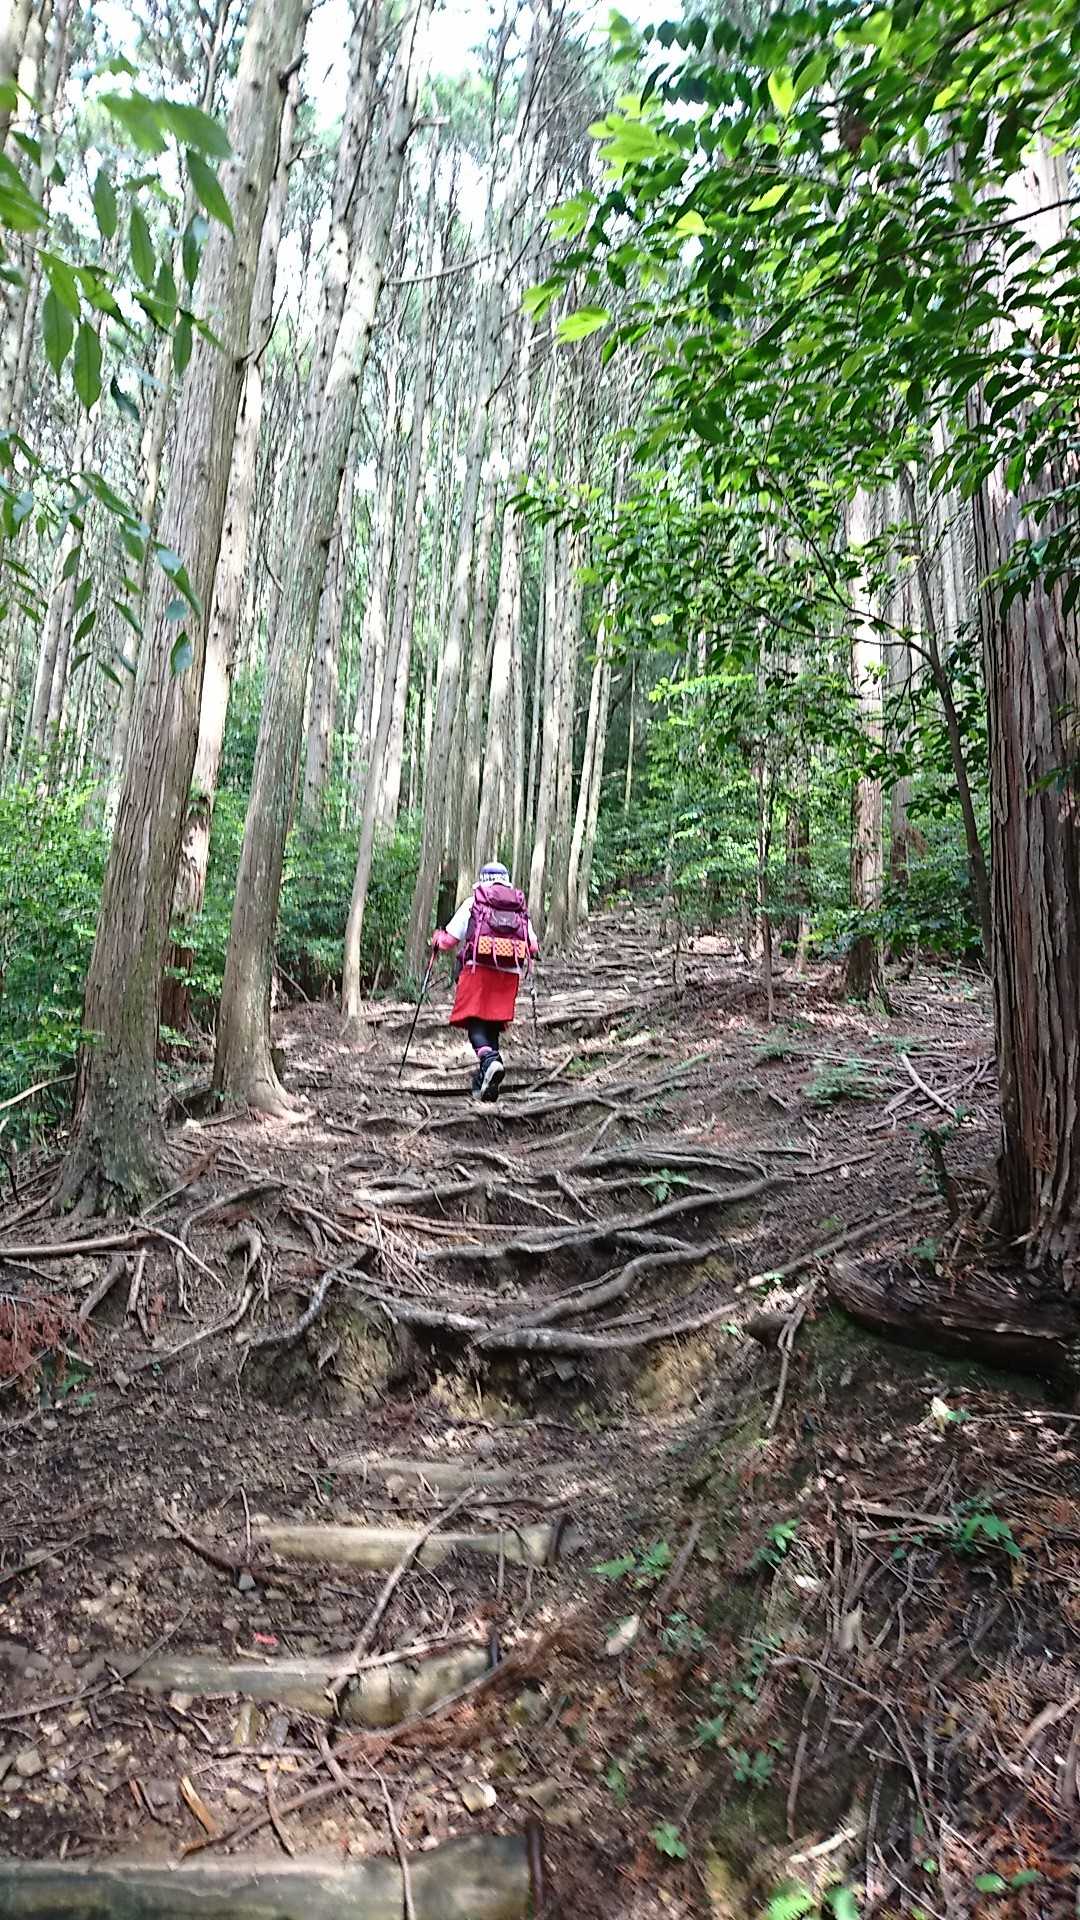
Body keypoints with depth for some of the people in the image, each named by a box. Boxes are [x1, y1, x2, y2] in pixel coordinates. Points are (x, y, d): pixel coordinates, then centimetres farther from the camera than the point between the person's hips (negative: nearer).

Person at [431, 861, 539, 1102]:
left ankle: (489, 1058, -32)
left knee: (475, 1019, -3)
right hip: (510, 973, 3)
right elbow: (533, 946, 12)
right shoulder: (521, 907, 16)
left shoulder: (472, 903, 7)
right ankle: (485, 1082, 7)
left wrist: (437, 938, 27)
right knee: (494, 1023, 10)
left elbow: (450, 939, 5)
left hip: (479, 969, -3)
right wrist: (526, 953, 36)